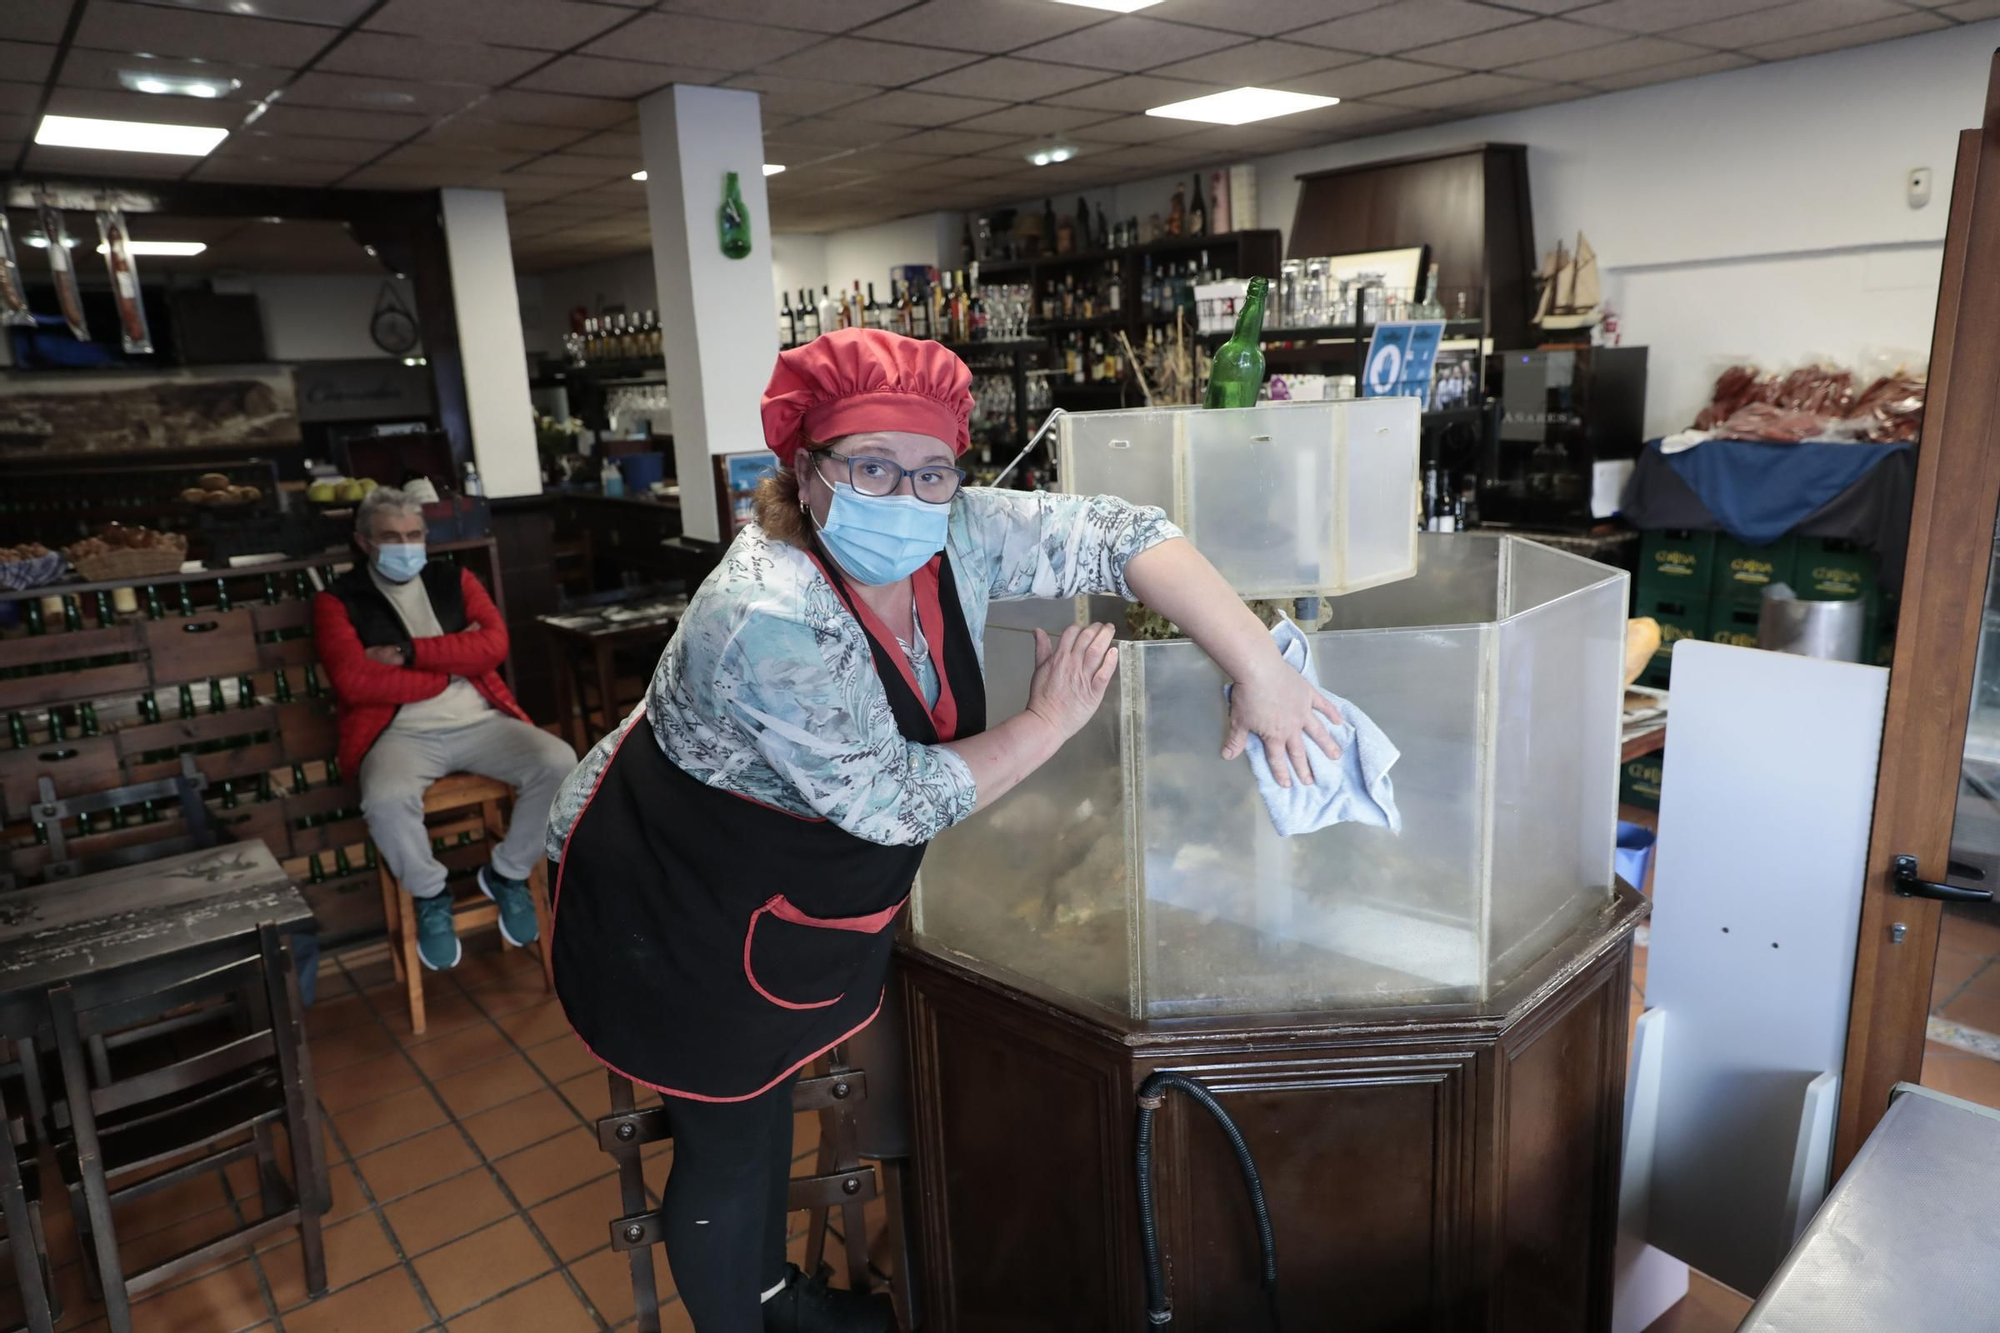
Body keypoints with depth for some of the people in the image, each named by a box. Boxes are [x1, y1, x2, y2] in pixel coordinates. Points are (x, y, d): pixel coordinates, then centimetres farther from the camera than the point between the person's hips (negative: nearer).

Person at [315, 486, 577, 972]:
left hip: (480, 722, 3)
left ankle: (507, 874, 3)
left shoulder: (455, 580, 15)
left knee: (559, 763, -22)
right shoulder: (338, 601, 6)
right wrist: (454, 661, -5)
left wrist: (410, 651, -10)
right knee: (386, 800, -35)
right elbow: (354, 682, -10)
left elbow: (494, 645, -2)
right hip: (401, 733, -3)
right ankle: (430, 896, -3)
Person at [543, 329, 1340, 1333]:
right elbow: (894, 801, -29)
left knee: (768, 1091, 24)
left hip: (796, 892, 7)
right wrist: (1050, 722, -20)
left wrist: (1261, 671, -23)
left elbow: (1115, 536, -16)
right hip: (677, 911, -7)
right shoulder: (770, 619, -34)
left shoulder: (952, 534, -15)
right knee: (728, 1141, 9)